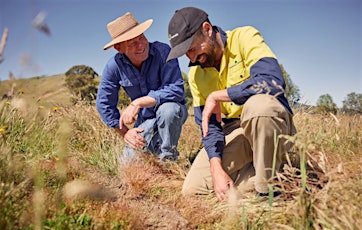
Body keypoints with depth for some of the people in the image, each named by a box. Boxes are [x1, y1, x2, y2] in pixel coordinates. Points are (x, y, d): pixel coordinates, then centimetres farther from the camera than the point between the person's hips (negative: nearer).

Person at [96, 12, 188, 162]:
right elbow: (104, 104, -4)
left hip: (173, 112, -3)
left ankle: (168, 158, -12)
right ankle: (155, 145, 27)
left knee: (168, 108, -38)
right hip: (145, 120, 3)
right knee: (128, 163, -4)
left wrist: (138, 103, -35)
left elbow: (176, 89, -33)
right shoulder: (114, 66, -14)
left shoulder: (162, 51, -25)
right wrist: (124, 132, -7)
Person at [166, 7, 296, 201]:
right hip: (234, 131, 5)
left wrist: (216, 96, -24)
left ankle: (267, 188, -19)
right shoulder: (196, 74, 2)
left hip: (272, 122, -4)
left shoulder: (244, 38, -14)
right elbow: (208, 124, 0)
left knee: (258, 103, -40)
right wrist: (217, 168, -14)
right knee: (192, 189, -8)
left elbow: (273, 82, -31)